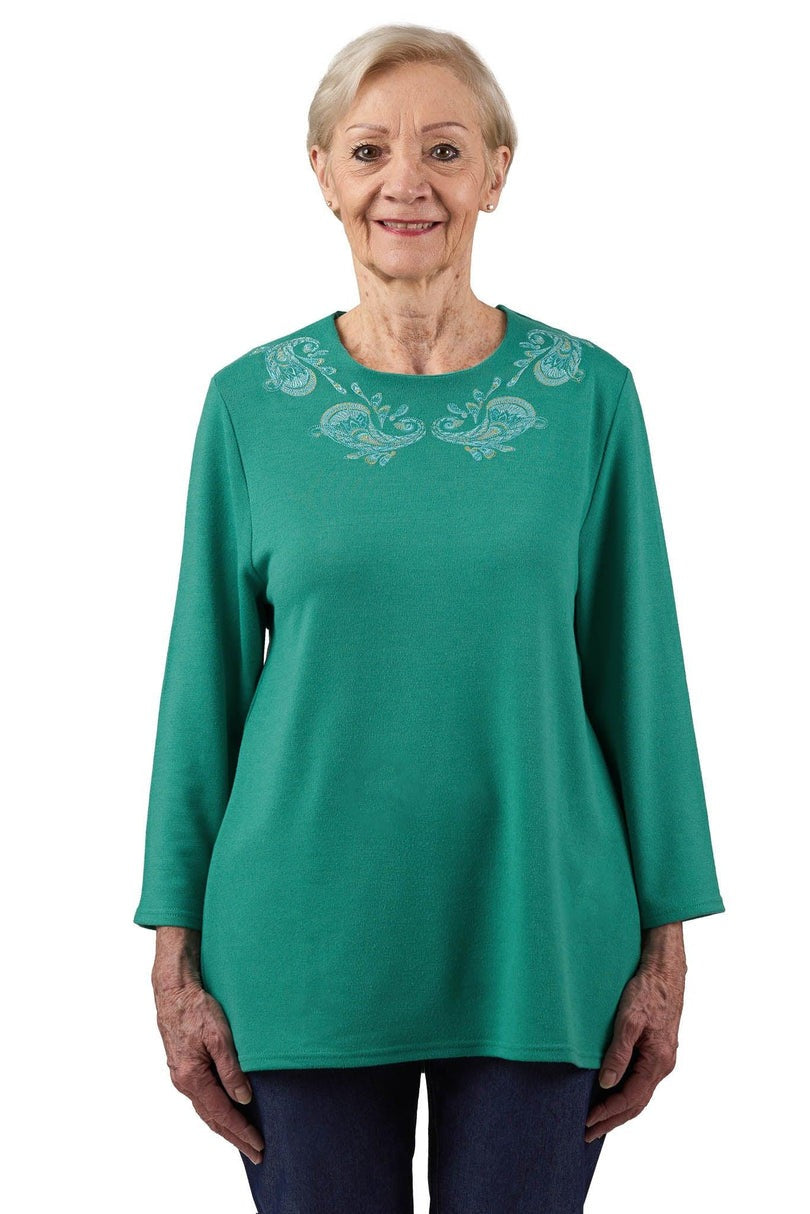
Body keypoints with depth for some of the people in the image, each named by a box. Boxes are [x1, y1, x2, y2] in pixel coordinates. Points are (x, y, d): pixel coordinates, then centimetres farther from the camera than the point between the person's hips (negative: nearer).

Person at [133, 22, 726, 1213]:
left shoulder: (590, 395, -2)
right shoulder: (251, 402, -1)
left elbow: (640, 671, 1)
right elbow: (204, 679, 2)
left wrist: (666, 943, 0)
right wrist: (176, 955, 1)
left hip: (537, 942, 0)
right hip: (303, 941, 0)